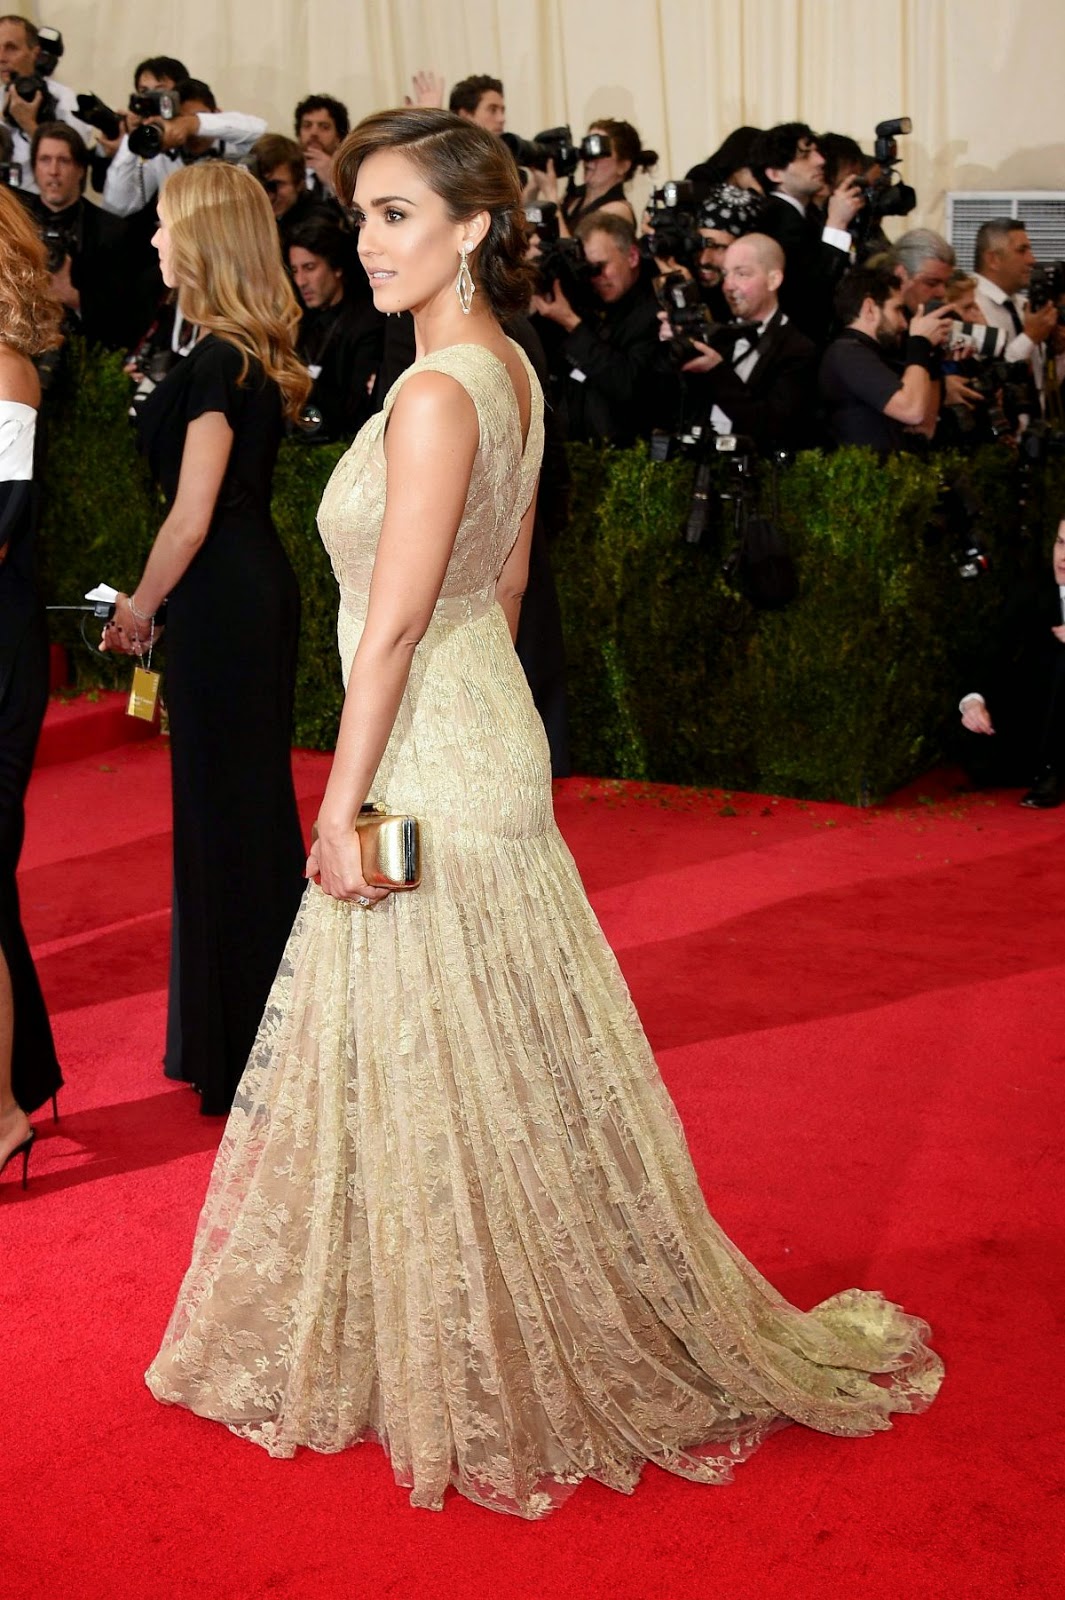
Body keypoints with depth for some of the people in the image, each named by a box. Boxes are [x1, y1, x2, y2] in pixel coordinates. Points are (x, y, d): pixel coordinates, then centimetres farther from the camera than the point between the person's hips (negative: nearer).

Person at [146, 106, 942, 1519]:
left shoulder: (435, 396, -21)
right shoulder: (511, 370, 8)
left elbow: (395, 623, -22)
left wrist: (340, 808, -17)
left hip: (431, 765, -10)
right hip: (490, 734, 10)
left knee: (456, 1078, 4)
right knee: (503, 1069, 19)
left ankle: (493, 1385, 21)